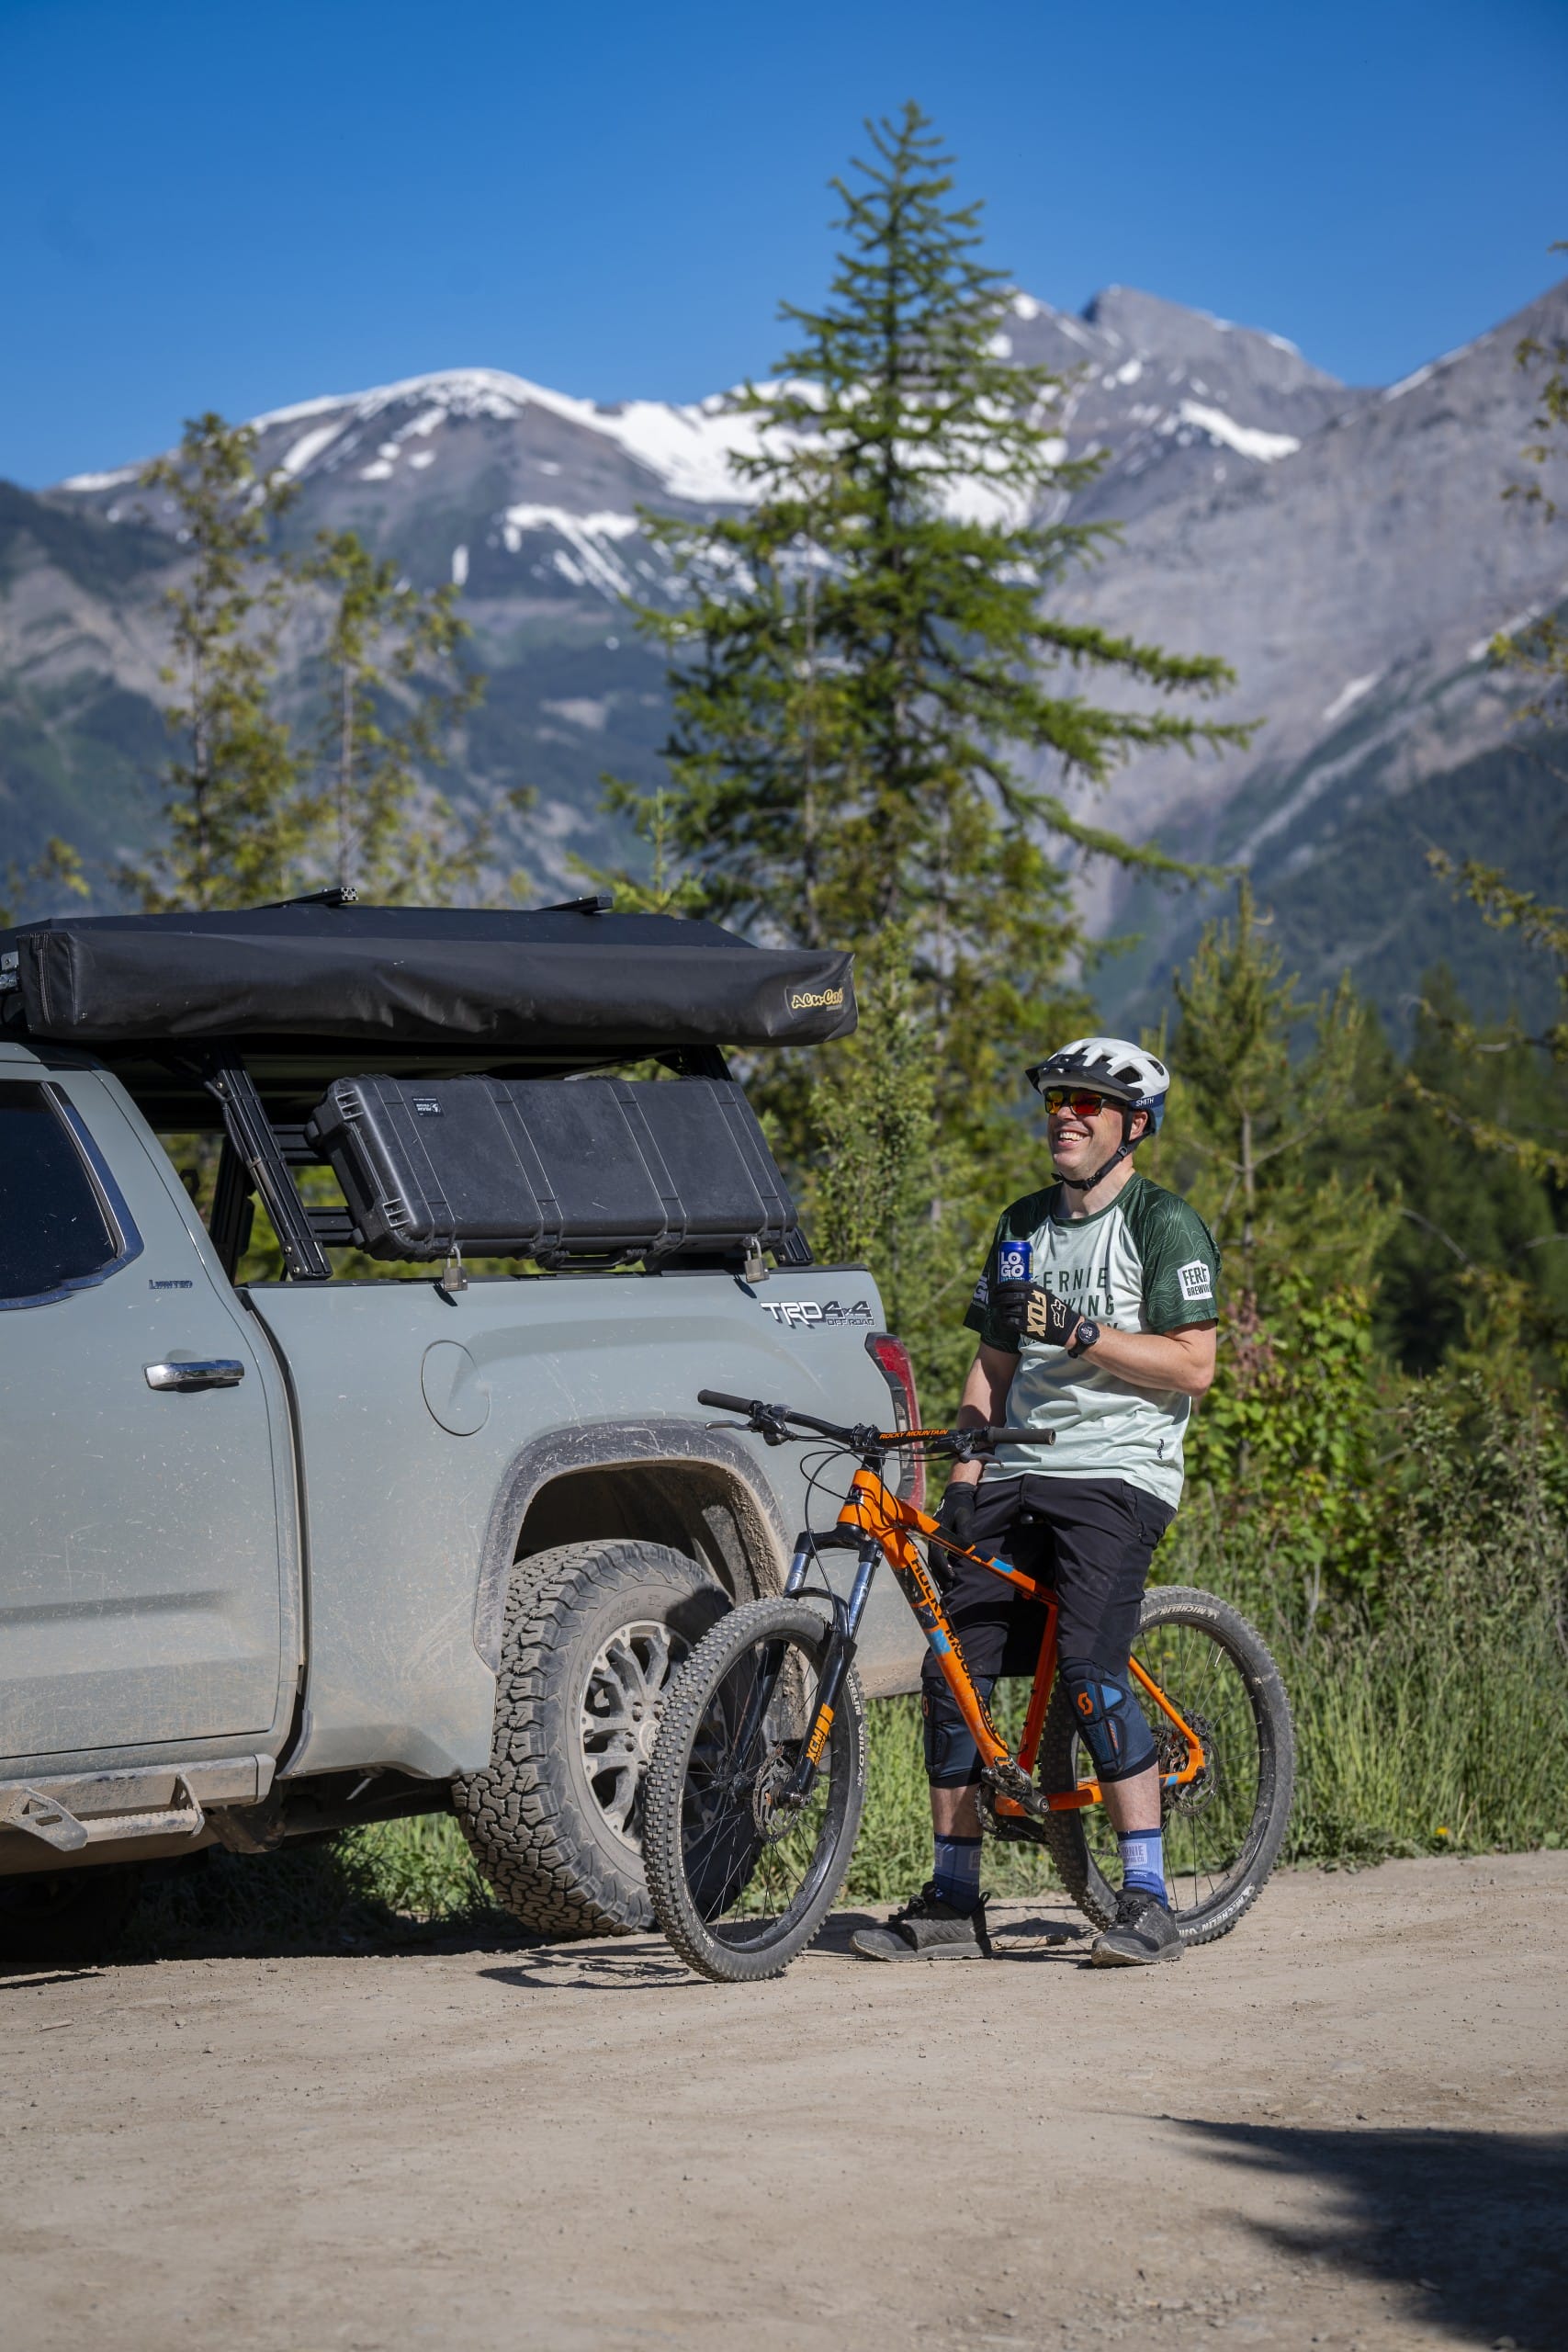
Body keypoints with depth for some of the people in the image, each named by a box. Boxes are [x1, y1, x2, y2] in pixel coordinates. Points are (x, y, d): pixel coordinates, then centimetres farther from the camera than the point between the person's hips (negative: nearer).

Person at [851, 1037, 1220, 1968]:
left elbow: (1192, 1366, -10)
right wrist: (963, 1479, 10)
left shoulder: (1165, 1223, -2)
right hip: (1017, 1472, 7)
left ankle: (1149, 1904, -16)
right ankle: (953, 1905, 9)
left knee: (1091, 1669, -22)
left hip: (1117, 1475, -7)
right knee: (953, 1671, -1)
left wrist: (1077, 1332, -19)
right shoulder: (1023, 1225, 19)